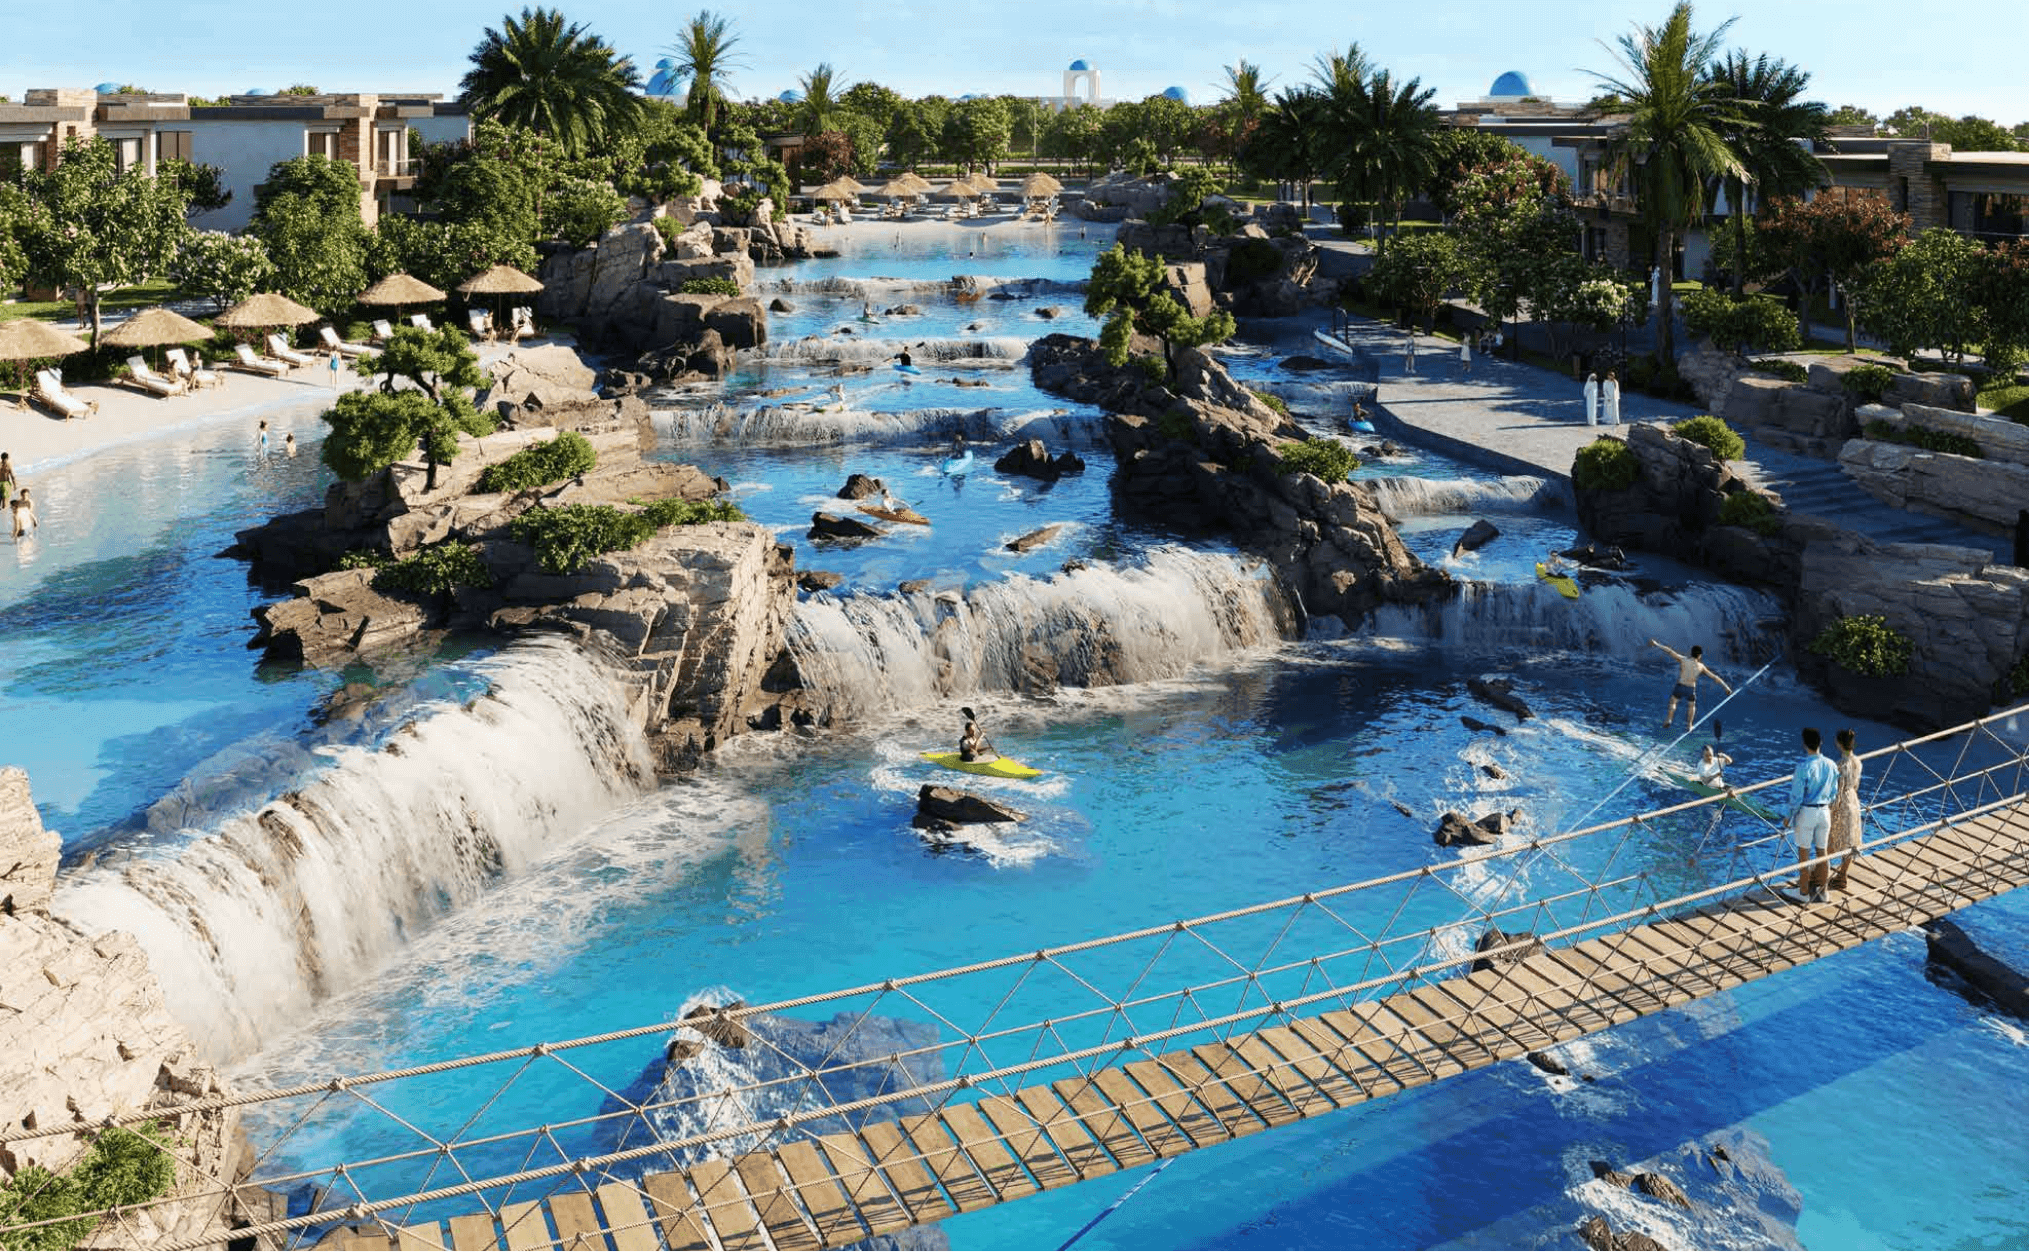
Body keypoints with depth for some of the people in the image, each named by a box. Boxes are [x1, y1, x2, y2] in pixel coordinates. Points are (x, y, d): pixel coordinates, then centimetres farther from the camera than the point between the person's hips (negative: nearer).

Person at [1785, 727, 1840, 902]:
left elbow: (1797, 795, -15)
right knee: (1822, 851, 15)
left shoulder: (1803, 766, -20)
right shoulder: (1831, 766, -2)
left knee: (1804, 853, 7)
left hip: (1806, 812, -5)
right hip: (1825, 812, 5)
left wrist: (1790, 816, -4)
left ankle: (1804, 892, 16)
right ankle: (1821, 891, 24)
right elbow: (1833, 793, 8)